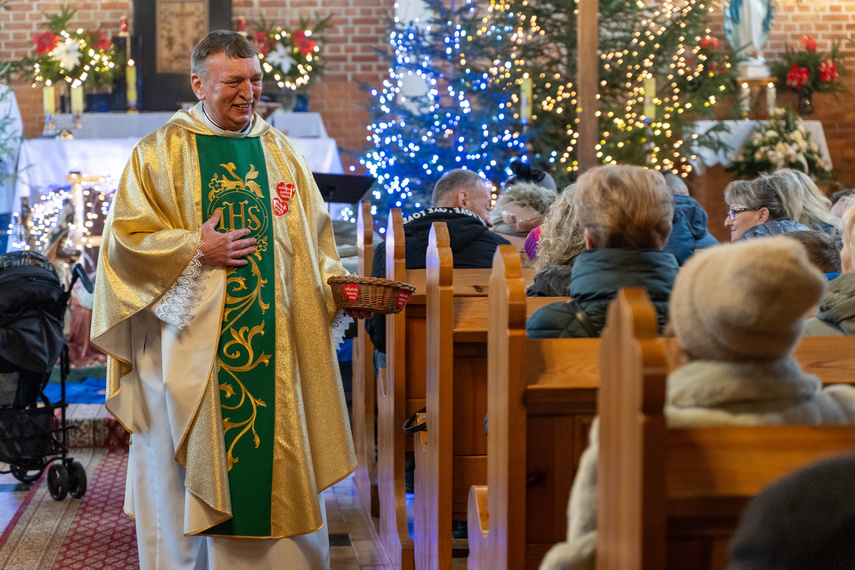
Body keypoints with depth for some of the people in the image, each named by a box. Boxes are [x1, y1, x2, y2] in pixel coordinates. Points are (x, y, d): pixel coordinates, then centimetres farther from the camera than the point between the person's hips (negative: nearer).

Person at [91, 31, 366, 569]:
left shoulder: (282, 152, 13)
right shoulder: (160, 152, 2)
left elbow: (313, 241, 14)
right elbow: (126, 236, -3)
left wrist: (338, 287, -3)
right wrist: (195, 247, -15)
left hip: (275, 345, 3)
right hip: (191, 349, -3)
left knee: (280, 466, 3)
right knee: (187, 466, 2)